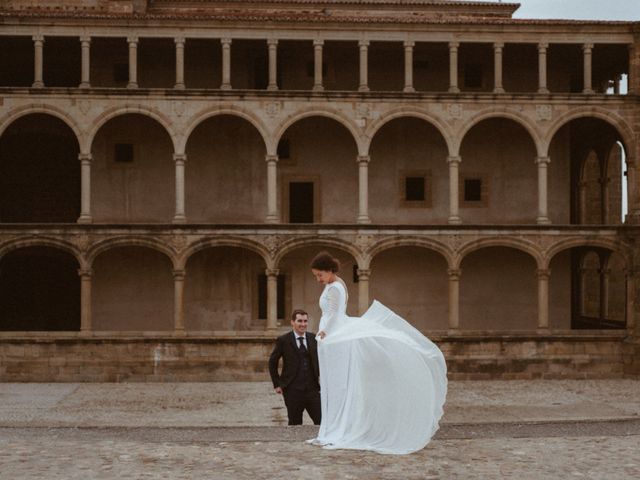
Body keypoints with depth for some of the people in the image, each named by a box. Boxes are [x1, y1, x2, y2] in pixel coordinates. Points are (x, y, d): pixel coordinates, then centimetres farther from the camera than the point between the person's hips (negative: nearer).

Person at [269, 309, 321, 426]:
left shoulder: (314, 339, 7)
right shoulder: (283, 340, -1)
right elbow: (272, 362, 6)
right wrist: (277, 384, 2)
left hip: (312, 389, 2)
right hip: (293, 391, -2)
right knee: (295, 424, 5)